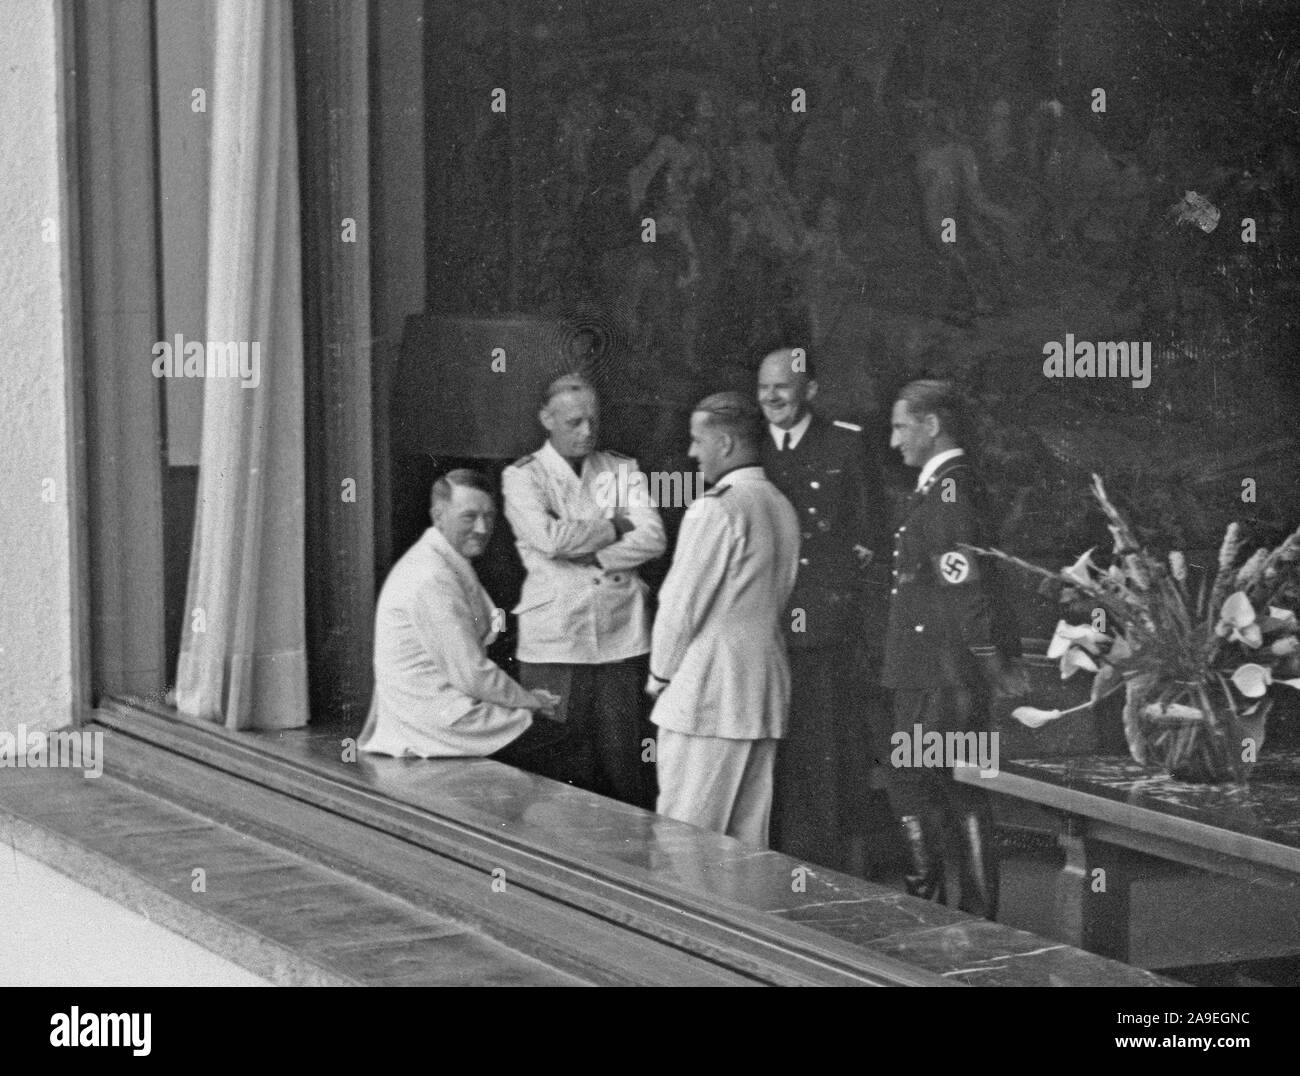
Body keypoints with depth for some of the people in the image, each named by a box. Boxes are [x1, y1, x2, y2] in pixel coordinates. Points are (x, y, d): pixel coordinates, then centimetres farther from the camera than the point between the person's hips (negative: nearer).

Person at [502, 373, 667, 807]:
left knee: (628, 767, 2)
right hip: (553, 645, -2)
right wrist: (614, 528, -4)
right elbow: (547, 537, -14)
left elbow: (653, 538, -2)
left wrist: (591, 557, -11)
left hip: (622, 639, 2)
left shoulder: (623, 471, 12)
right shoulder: (522, 476, 3)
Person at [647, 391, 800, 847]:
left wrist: (659, 673, 1)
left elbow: (681, 604, -12)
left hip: (706, 693, -8)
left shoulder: (716, 510, -14)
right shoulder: (782, 508, 11)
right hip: (765, 693, 8)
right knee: (748, 836, 10)